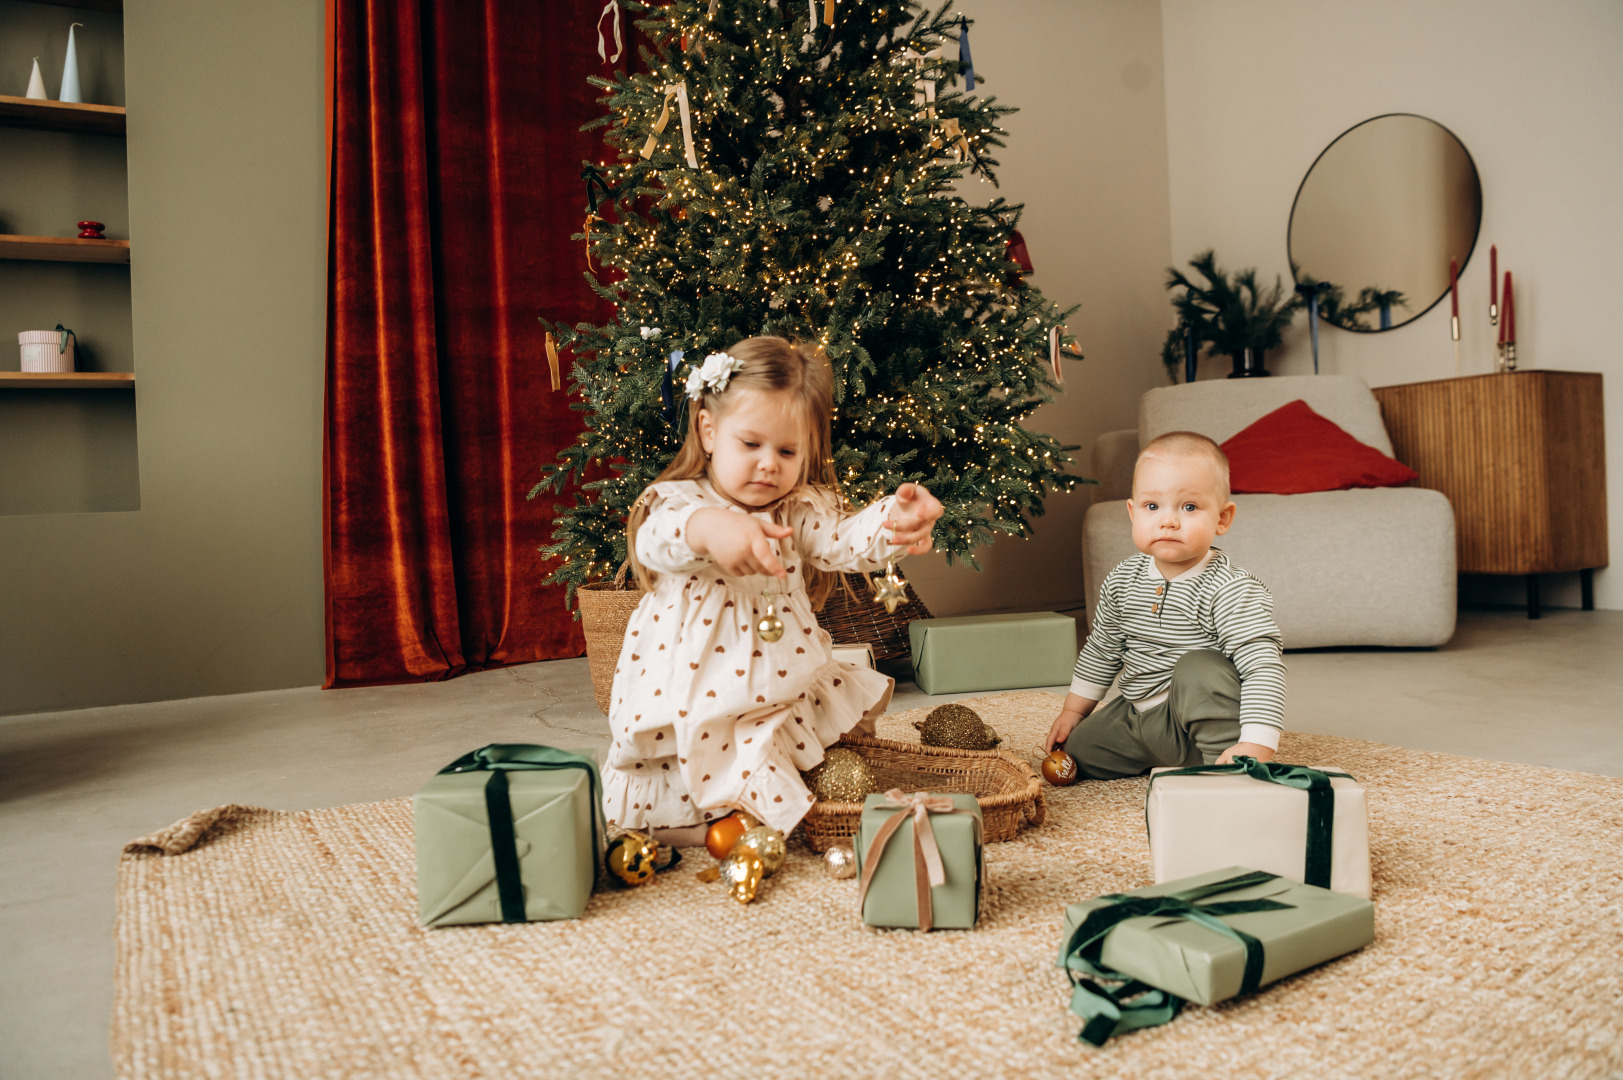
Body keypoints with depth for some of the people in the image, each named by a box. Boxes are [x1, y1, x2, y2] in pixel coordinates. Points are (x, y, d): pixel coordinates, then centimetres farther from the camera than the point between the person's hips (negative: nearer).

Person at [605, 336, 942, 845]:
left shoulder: (801, 510, 3)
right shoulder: (678, 501, -8)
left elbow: (842, 540, -16)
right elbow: (657, 541, -31)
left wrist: (895, 518, -40)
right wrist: (707, 527, -56)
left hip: (785, 693, 5)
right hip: (692, 705, -4)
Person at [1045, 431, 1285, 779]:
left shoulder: (1232, 590, -21)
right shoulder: (1122, 581, 0)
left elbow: (1263, 666, -28)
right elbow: (1101, 649, 15)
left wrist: (1257, 746, -38)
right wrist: (1073, 711, 18)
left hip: (1200, 721, -7)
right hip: (1136, 717, 8)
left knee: (1199, 668, -34)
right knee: (1077, 750, 6)